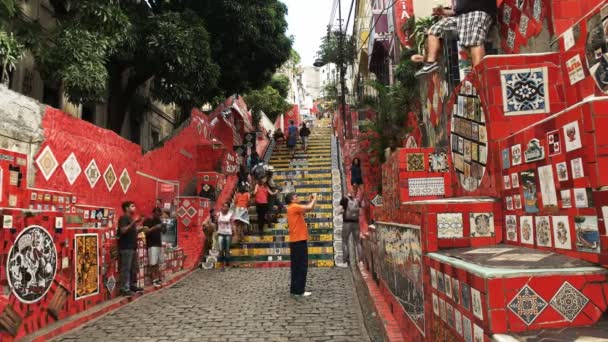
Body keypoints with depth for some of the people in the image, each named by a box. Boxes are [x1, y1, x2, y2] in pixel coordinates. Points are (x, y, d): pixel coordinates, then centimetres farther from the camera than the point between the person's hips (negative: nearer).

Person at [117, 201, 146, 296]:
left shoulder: (131, 218, 19)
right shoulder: (123, 218, -9)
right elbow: (123, 230, -23)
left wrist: (141, 229, 11)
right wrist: (133, 223, -26)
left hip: (132, 247, 10)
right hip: (126, 248, -10)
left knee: (134, 267, 14)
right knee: (126, 268, -8)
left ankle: (133, 285, 23)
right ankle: (125, 289, -5)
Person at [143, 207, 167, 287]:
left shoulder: (159, 221, 14)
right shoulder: (147, 221, -5)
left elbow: (163, 232, 16)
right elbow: (147, 231, -18)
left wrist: (164, 227, -4)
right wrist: (155, 227, -27)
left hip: (159, 244, 6)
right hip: (152, 245, -6)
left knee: (158, 263, 7)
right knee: (153, 264, -7)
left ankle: (159, 279, 10)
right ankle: (154, 280, -4)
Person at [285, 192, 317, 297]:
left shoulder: (294, 208, 17)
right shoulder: (294, 207, -12)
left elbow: (308, 208, 23)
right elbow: (309, 207, -20)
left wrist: (311, 200, 15)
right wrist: (314, 199, -5)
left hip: (296, 241, 10)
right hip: (299, 241, -10)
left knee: (296, 266, 13)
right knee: (302, 266, -4)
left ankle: (294, 289, 19)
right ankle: (299, 291, 0)